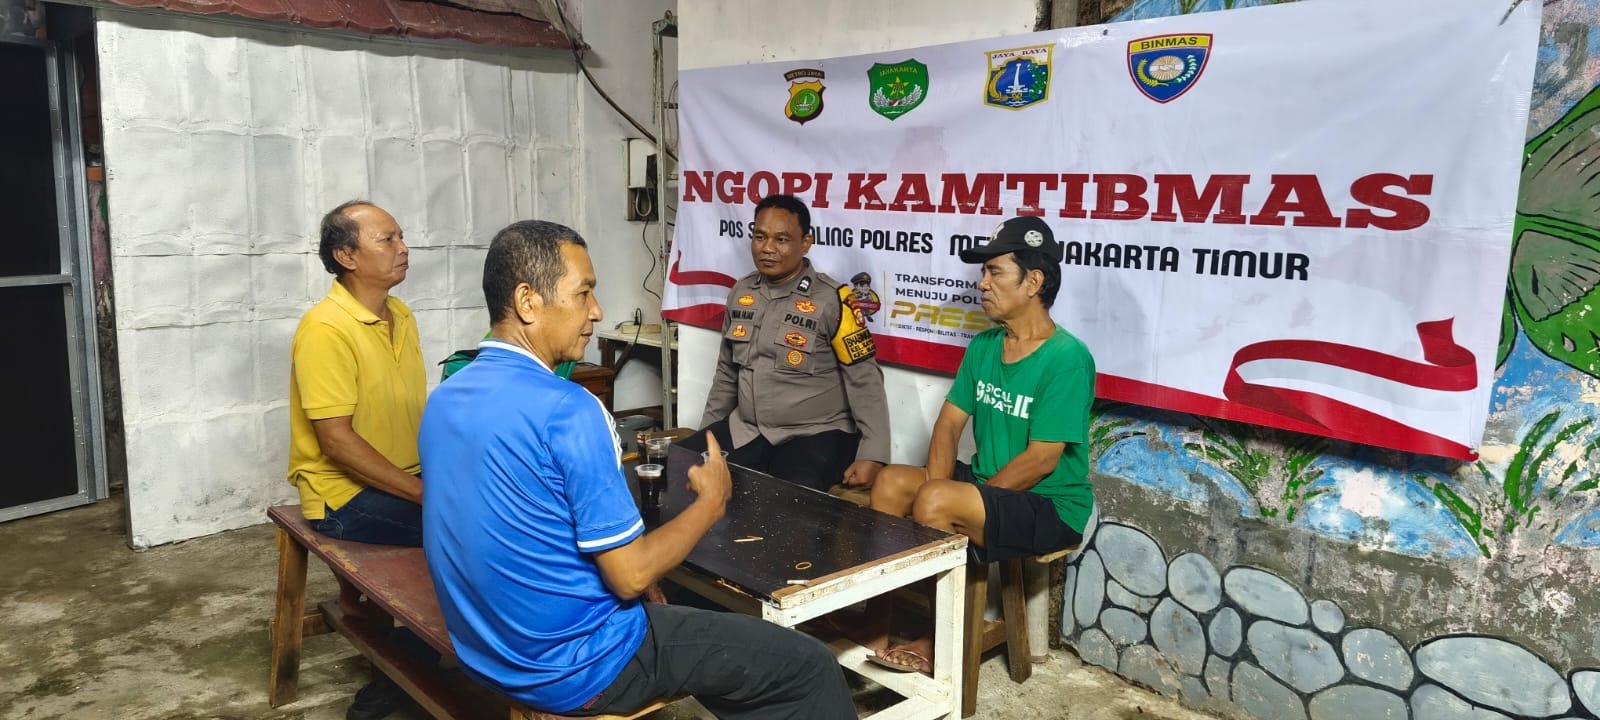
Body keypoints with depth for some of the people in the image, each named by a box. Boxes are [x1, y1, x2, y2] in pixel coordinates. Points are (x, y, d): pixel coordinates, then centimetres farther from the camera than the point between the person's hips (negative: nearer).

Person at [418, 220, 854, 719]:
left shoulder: (443, 400, 1)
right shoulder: (567, 410, -25)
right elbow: (630, 576, -22)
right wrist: (712, 502, -7)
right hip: (576, 668, -9)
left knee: (679, 606, 32)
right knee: (810, 669, 2)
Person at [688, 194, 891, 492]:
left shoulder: (831, 300, -11)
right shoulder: (740, 293, 8)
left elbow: (864, 381, -11)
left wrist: (872, 455, -18)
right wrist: (707, 433, 19)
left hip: (817, 435, -6)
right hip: (745, 429, 6)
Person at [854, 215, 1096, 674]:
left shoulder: (1067, 358, -19)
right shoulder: (983, 345, 5)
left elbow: (1041, 461, -22)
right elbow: (950, 422, 5)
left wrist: (945, 501, -17)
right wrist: (938, 485, -15)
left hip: (1051, 506, -8)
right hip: (986, 486, 8)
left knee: (934, 503, -28)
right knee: (891, 483, -11)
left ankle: (938, 644, -9)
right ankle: (876, 629, -8)